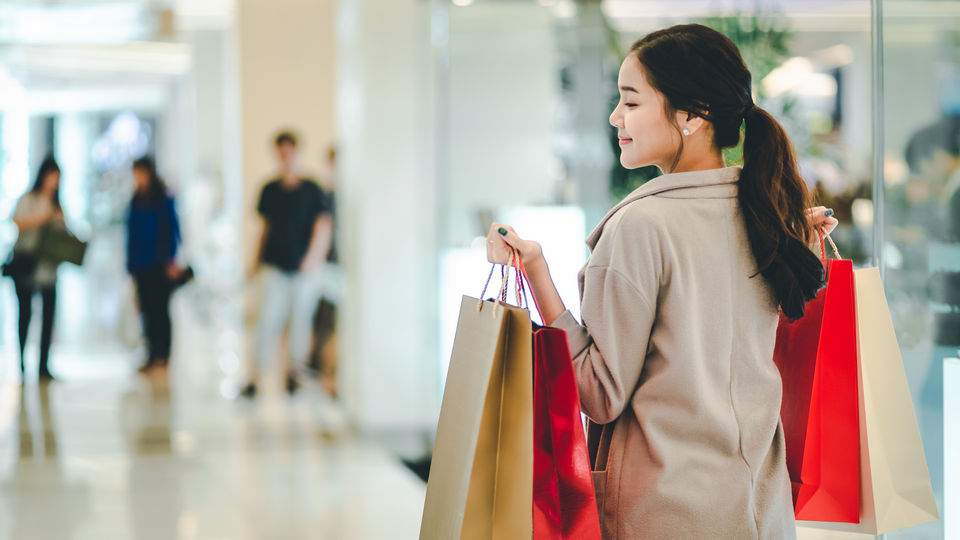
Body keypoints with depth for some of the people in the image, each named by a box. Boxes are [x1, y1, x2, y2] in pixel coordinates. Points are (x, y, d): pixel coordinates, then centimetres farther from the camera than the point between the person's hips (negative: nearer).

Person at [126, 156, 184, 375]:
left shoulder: (163, 199, -5)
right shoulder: (137, 200, 11)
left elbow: (173, 230, -6)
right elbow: (132, 232, 14)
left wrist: (172, 260, -13)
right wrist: (131, 264, 11)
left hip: (159, 266, -6)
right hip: (141, 266, 6)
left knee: (160, 310, -5)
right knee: (148, 310, 5)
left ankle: (163, 357, -4)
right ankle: (153, 356, 9)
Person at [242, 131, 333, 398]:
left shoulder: (312, 191, -2)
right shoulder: (269, 191, 8)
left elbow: (323, 226, -6)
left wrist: (314, 257, -19)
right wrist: (257, 261, 17)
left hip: (305, 269, -2)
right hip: (275, 266, 2)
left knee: (302, 318, 4)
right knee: (269, 319, -6)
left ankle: (292, 369, 21)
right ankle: (254, 376, -5)